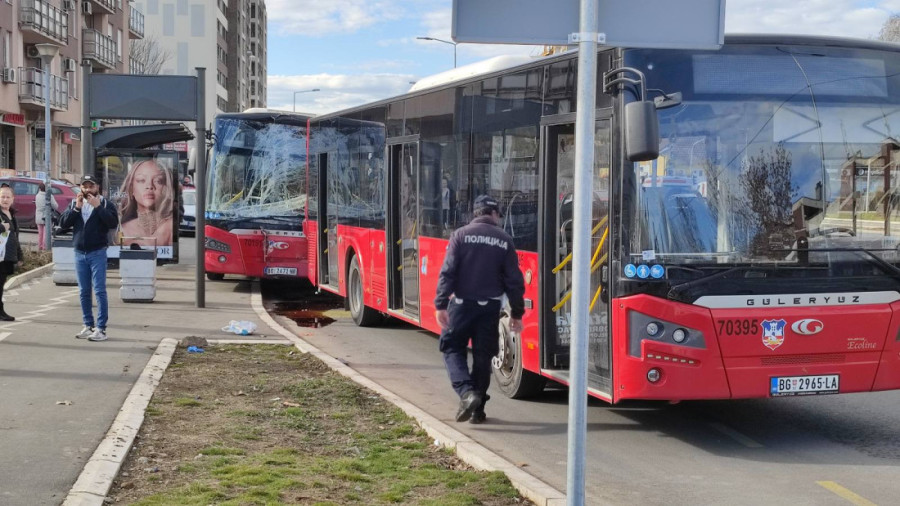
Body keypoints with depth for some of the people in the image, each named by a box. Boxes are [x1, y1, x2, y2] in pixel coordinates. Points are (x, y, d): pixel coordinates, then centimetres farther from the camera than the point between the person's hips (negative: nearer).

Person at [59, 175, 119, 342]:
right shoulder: (74, 204, 11)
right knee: (84, 292, 9)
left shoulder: (105, 204, -2)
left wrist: (98, 207, -20)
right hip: (80, 253, 5)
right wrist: (76, 208, -11)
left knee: (99, 291, -7)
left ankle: (101, 328, -6)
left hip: (97, 253, -5)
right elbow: (63, 223, 0)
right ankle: (88, 326, 18)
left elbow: (113, 223, -17)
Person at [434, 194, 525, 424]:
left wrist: (440, 304, -10)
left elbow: (448, 272, -11)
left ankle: (466, 392, -12)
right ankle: (478, 409, 15)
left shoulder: (461, 235, -4)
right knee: (483, 355, 11)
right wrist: (517, 313, 9)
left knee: (452, 349, 10)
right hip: (490, 307, 2)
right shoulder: (504, 241, 1)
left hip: (462, 303, -2)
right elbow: (514, 280, 2)